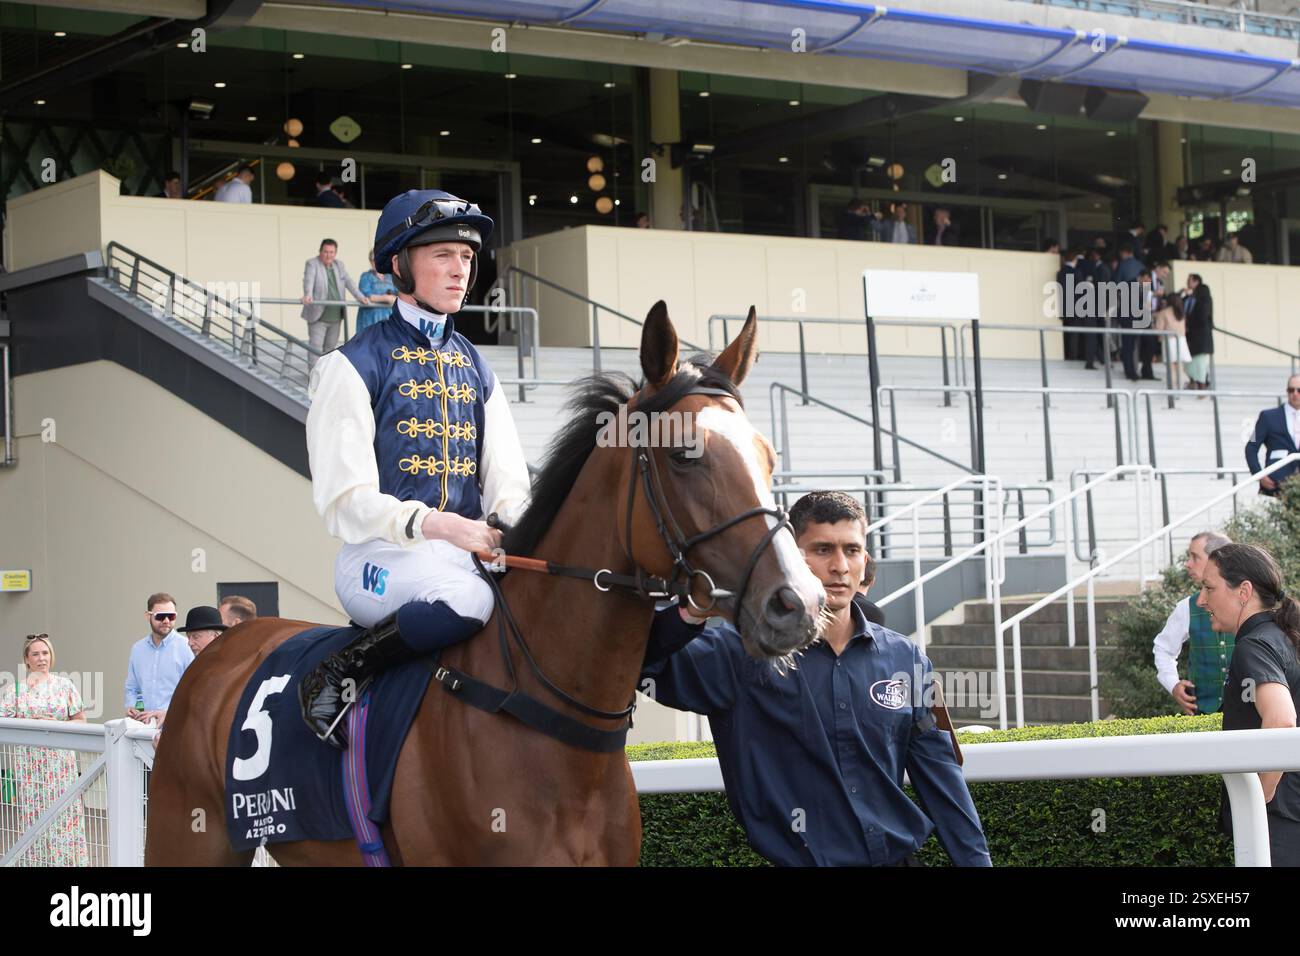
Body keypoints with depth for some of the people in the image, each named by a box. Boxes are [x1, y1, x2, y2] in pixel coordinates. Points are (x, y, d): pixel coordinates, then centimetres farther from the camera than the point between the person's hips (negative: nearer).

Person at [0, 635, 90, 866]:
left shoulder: (65, 685, 5)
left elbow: (81, 721, 6)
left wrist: (55, 724, -9)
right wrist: (30, 724, -14)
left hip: (60, 760, 0)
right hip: (28, 759, 0)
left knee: (64, 811, -3)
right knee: (33, 812, 1)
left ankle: (68, 861, 4)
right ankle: (37, 861, 9)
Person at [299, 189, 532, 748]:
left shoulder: (476, 370, 20)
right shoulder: (353, 366, 1)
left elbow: (507, 483, 12)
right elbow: (345, 500, -8)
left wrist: (525, 528, -12)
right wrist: (436, 524, -24)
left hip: (469, 552, 6)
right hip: (381, 557, -6)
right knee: (467, 600, -37)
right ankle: (336, 677, -20)